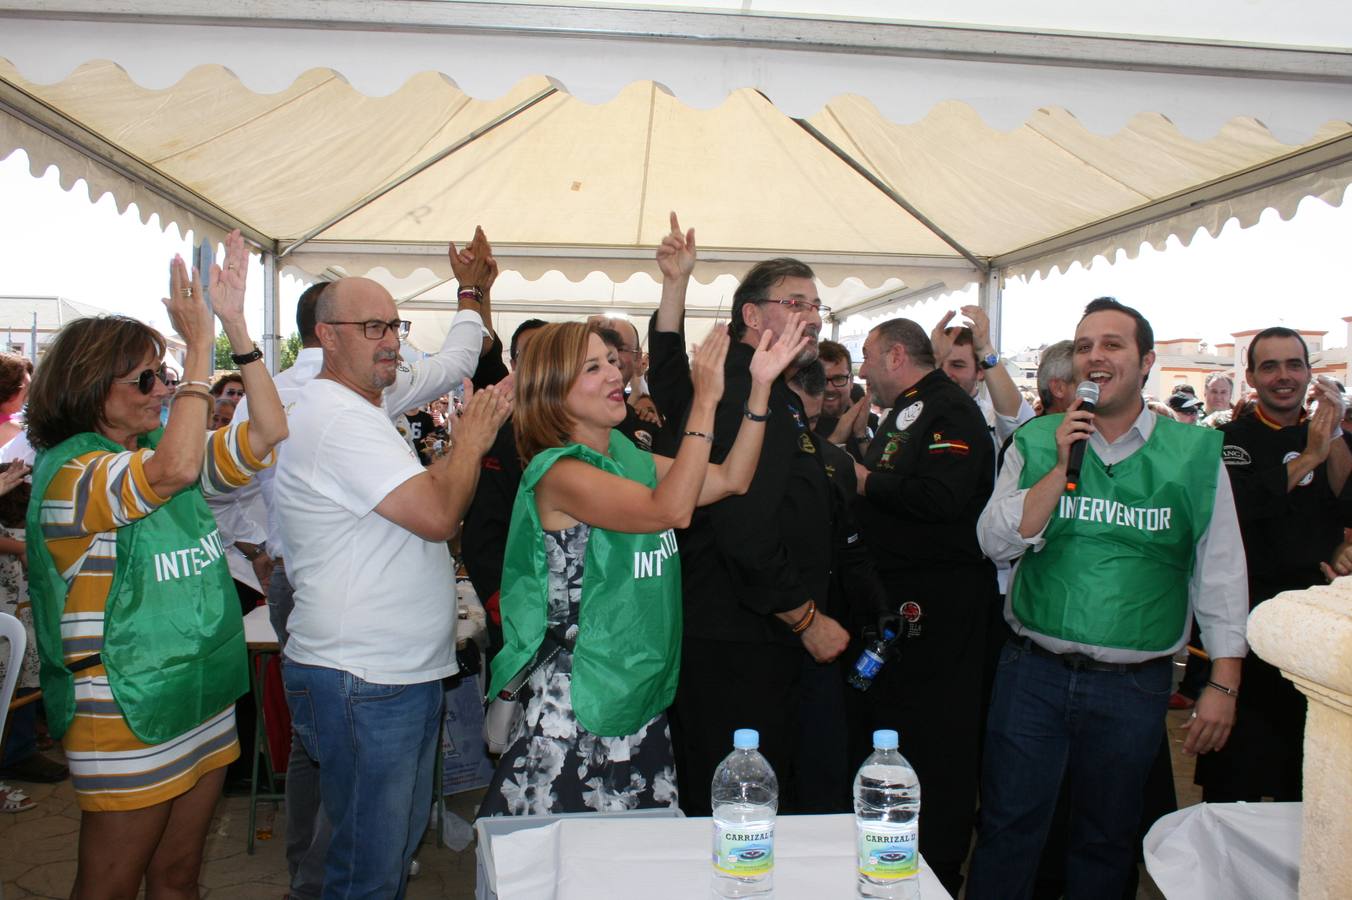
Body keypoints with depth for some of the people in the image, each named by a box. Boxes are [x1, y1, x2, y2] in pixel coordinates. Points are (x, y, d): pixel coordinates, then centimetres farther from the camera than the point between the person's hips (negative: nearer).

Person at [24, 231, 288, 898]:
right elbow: (175, 471, -36)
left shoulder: (159, 445, 7)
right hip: (126, 722, -7)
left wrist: (236, 324, -10)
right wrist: (199, 344, -31)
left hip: (202, 705, 7)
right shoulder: (68, 473, -16)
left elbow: (267, 434, -1)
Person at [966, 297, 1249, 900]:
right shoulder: (1037, 442, 2)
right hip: (1034, 671, 0)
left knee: (1108, 839, 16)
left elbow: (1220, 576, 2)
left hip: (1134, 685, 0)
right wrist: (1062, 467, -13)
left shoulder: (1195, 453, 0)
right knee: (1008, 827, 6)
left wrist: (1224, 684, -2)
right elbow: (996, 542, -6)